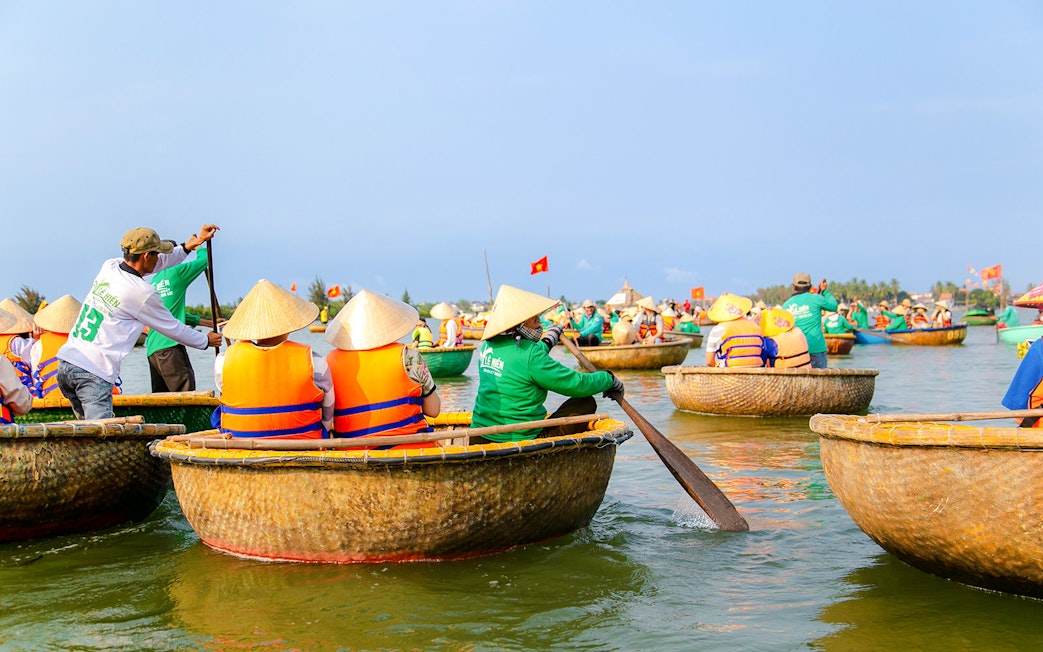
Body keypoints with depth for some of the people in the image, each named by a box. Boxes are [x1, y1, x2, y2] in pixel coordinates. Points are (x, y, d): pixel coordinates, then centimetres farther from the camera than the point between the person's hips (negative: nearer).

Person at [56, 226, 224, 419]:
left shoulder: (109, 267, 10)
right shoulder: (142, 293, -11)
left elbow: (153, 265, 29)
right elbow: (172, 328, 3)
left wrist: (189, 245, 33)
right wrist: (206, 341, 20)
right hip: (93, 374, -9)